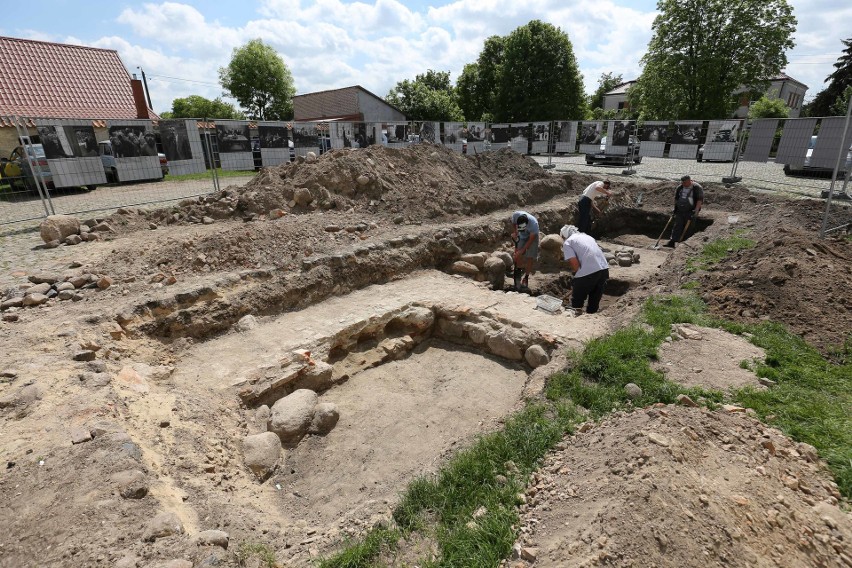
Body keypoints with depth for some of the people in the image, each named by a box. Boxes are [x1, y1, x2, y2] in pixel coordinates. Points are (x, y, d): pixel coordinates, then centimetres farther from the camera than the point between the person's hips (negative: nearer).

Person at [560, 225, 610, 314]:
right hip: (604, 268, 7)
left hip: (588, 273, -7)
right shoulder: (587, 236, 25)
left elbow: (575, 264, -9)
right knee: (594, 302, 20)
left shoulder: (567, 242, 4)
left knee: (576, 303, 11)